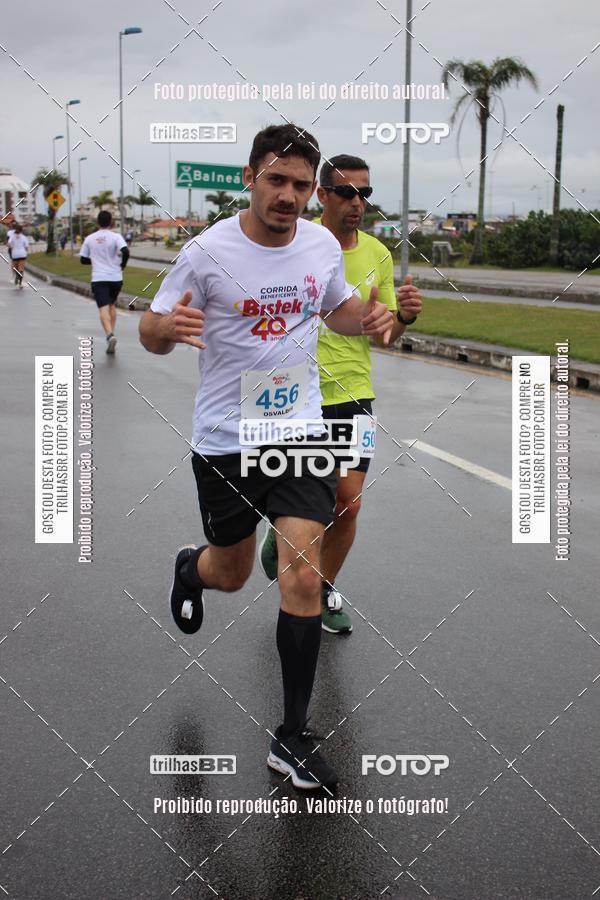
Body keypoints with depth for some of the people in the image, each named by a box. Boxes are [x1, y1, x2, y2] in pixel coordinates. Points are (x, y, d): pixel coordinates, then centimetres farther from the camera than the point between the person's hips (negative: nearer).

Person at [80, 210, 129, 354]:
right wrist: (122, 265, 1)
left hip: (98, 278, -1)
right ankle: (111, 334, 20)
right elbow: (125, 252, -17)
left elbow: (83, 259, 13)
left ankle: (110, 335, -35)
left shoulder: (89, 239, 6)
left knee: (104, 309, -12)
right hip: (115, 277, 1)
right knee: (112, 305, 22)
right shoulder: (116, 237, -2)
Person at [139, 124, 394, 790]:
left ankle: (292, 740, 1)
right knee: (231, 574, 13)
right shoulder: (208, 252, -12)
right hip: (224, 438, -2)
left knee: (302, 573, -11)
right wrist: (168, 326, -31)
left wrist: (368, 318, -5)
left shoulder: (322, 244, -1)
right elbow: (151, 332, -6)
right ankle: (191, 567, 55)